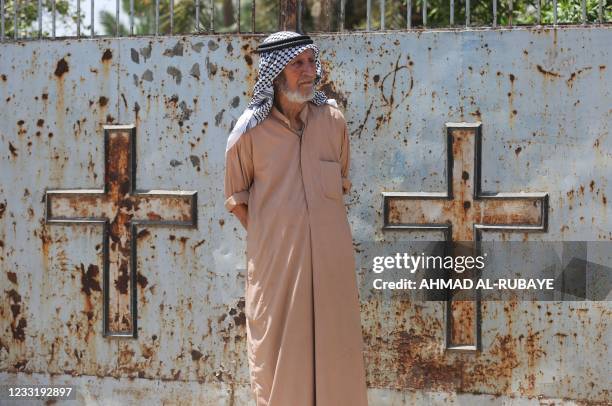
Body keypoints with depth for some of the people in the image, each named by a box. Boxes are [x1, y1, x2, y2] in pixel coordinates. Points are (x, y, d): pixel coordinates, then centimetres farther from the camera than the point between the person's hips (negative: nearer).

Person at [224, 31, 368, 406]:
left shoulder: (332, 119, 2)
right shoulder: (250, 131, -4)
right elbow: (237, 196, 9)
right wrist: (265, 235, 5)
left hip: (330, 258, 2)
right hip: (275, 259, -2)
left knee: (332, 346, 6)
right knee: (278, 355, 4)